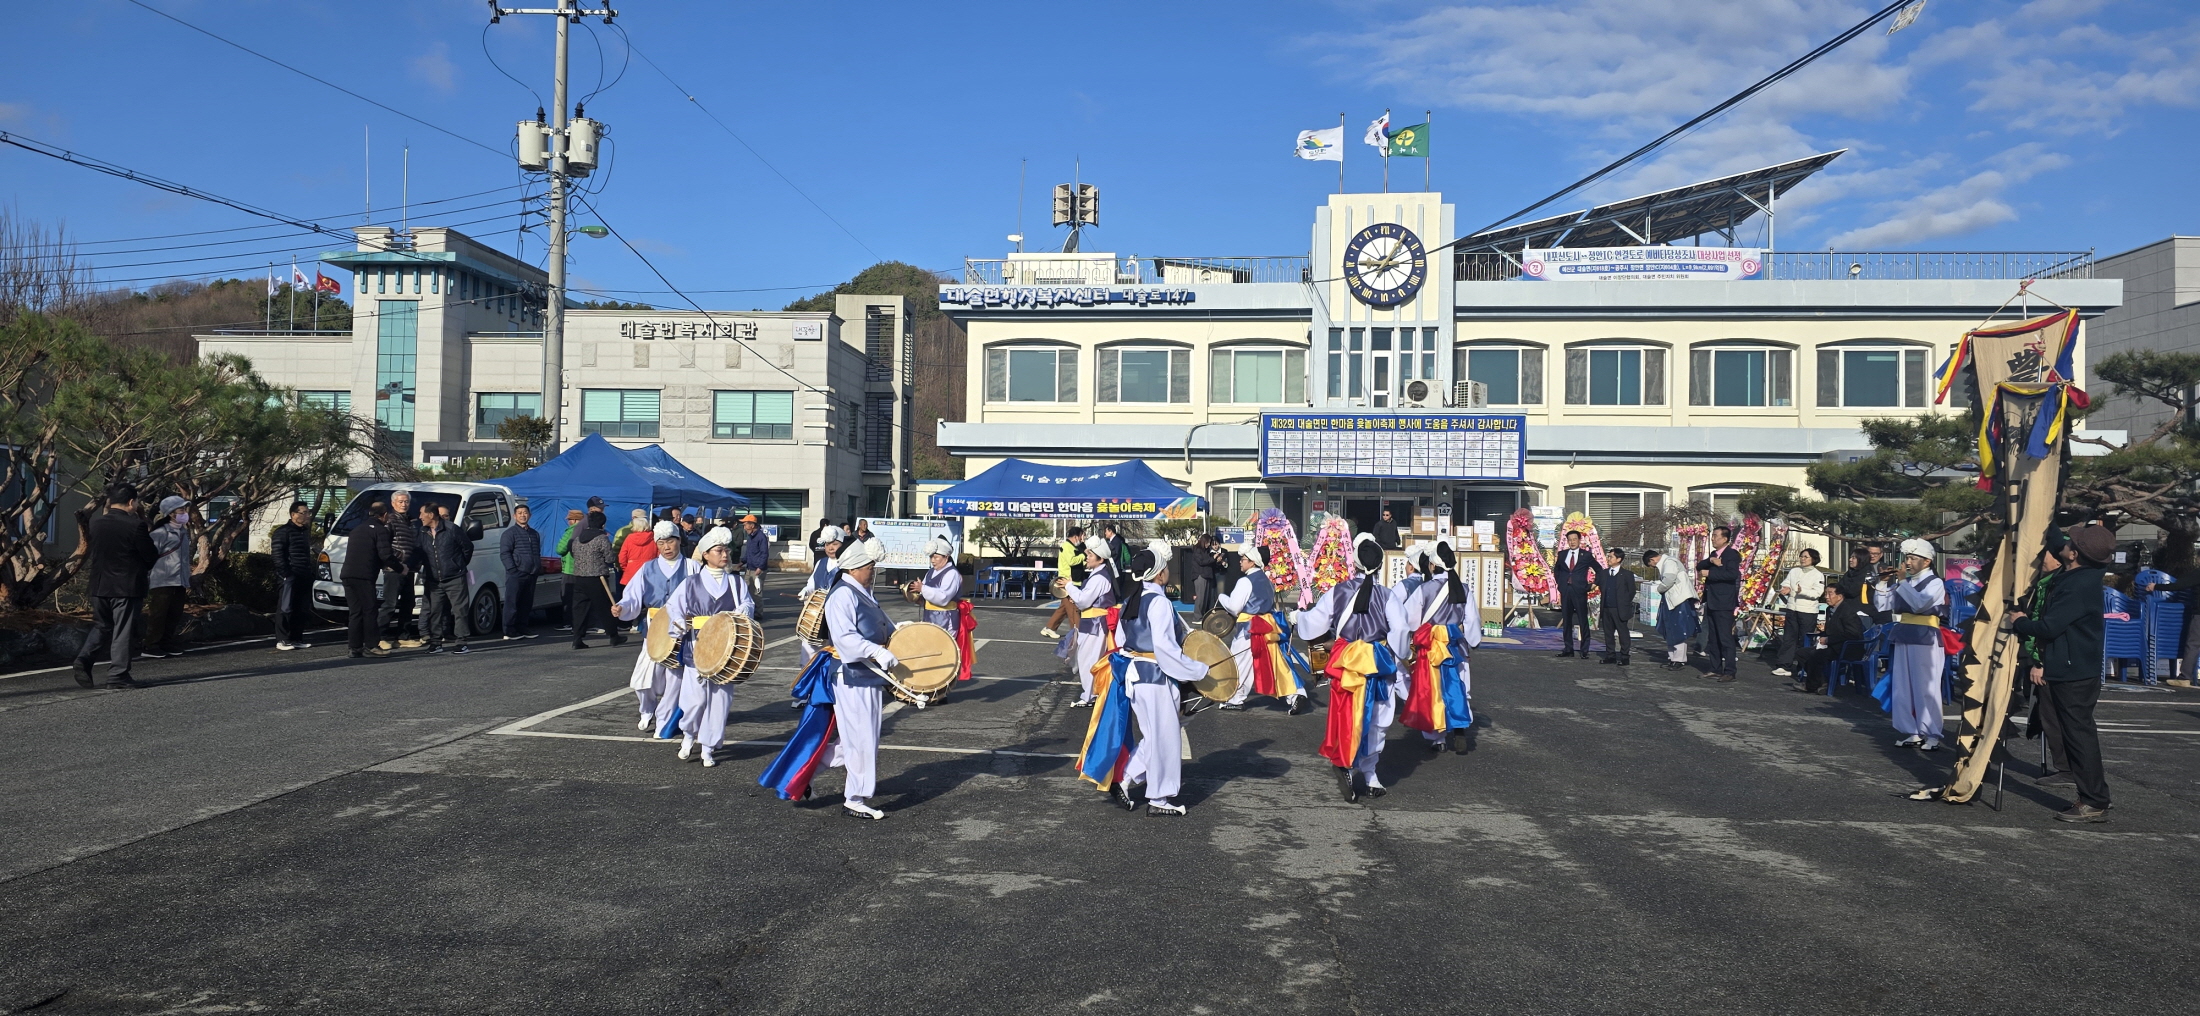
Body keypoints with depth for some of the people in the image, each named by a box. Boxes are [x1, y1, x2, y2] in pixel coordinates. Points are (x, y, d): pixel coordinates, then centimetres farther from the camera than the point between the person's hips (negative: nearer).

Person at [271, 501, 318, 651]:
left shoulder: (305, 531, 20)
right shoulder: (283, 531, -5)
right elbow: (277, 554, -12)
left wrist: (312, 572, 15)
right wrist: (285, 573, -18)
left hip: (304, 577, 8)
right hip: (289, 577, -8)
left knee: (303, 610, 7)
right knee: (285, 609, -6)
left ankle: (297, 639, 13)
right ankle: (282, 640, -3)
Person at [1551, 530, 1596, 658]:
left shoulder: (1586, 555, 1)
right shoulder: (1562, 554, 11)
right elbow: (1556, 569, 26)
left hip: (1579, 591, -4)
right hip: (1565, 591, 4)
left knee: (1583, 621, -2)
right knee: (1566, 621, 6)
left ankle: (1585, 650, 2)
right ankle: (1568, 649, 11)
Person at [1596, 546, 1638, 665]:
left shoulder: (1627, 574, -4)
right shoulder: (1603, 573, 9)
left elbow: (1631, 591, 0)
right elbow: (1600, 586, 20)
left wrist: (1624, 604, 2)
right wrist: (1605, 599, 13)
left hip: (1620, 610, -5)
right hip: (1606, 609, 5)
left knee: (1623, 633, 0)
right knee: (1608, 633, 10)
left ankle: (1624, 657, 5)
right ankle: (1610, 655, 18)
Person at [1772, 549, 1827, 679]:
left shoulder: (1818, 575, -2)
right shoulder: (1794, 571, 13)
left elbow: (1817, 593, -12)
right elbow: (1785, 584, 13)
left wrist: (1802, 591, -26)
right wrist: (1786, 589, -10)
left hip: (1808, 611, -4)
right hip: (1792, 609, 4)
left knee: (1805, 641, 1)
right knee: (1788, 638, 3)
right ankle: (1785, 666, 4)